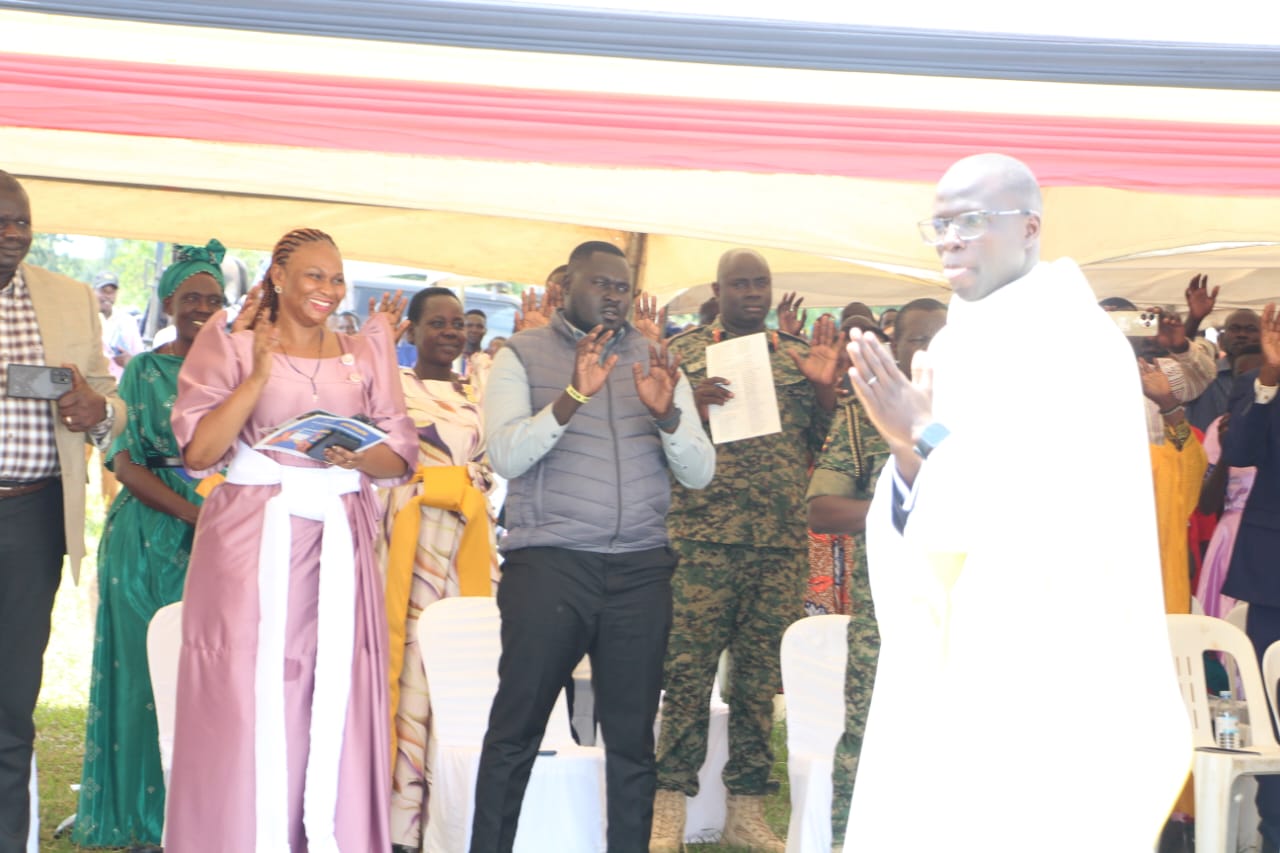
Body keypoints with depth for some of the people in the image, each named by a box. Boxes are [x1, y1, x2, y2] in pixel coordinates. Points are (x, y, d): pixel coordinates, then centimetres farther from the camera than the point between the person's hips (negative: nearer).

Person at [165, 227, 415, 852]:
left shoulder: (364, 352, 15)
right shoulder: (233, 347, 5)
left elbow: (402, 453, 9)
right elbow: (199, 452, -4)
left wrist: (357, 459, -12)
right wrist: (258, 375, -12)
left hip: (339, 542, 3)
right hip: (253, 540, -3)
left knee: (336, 696, -2)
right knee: (247, 694, -6)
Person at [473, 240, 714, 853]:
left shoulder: (657, 363, 14)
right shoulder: (522, 355, 6)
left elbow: (699, 472, 6)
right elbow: (506, 456, -8)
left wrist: (666, 413, -13)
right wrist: (573, 395, -21)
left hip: (640, 571, 3)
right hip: (548, 565, -3)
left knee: (632, 736, 5)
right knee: (516, 729, -1)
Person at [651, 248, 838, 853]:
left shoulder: (799, 356, 15)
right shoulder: (683, 350, 8)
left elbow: (823, 448, 14)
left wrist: (825, 388, -2)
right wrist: (687, 409, -11)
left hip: (782, 543, 3)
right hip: (701, 537, -3)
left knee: (760, 675, 5)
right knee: (688, 670, -5)